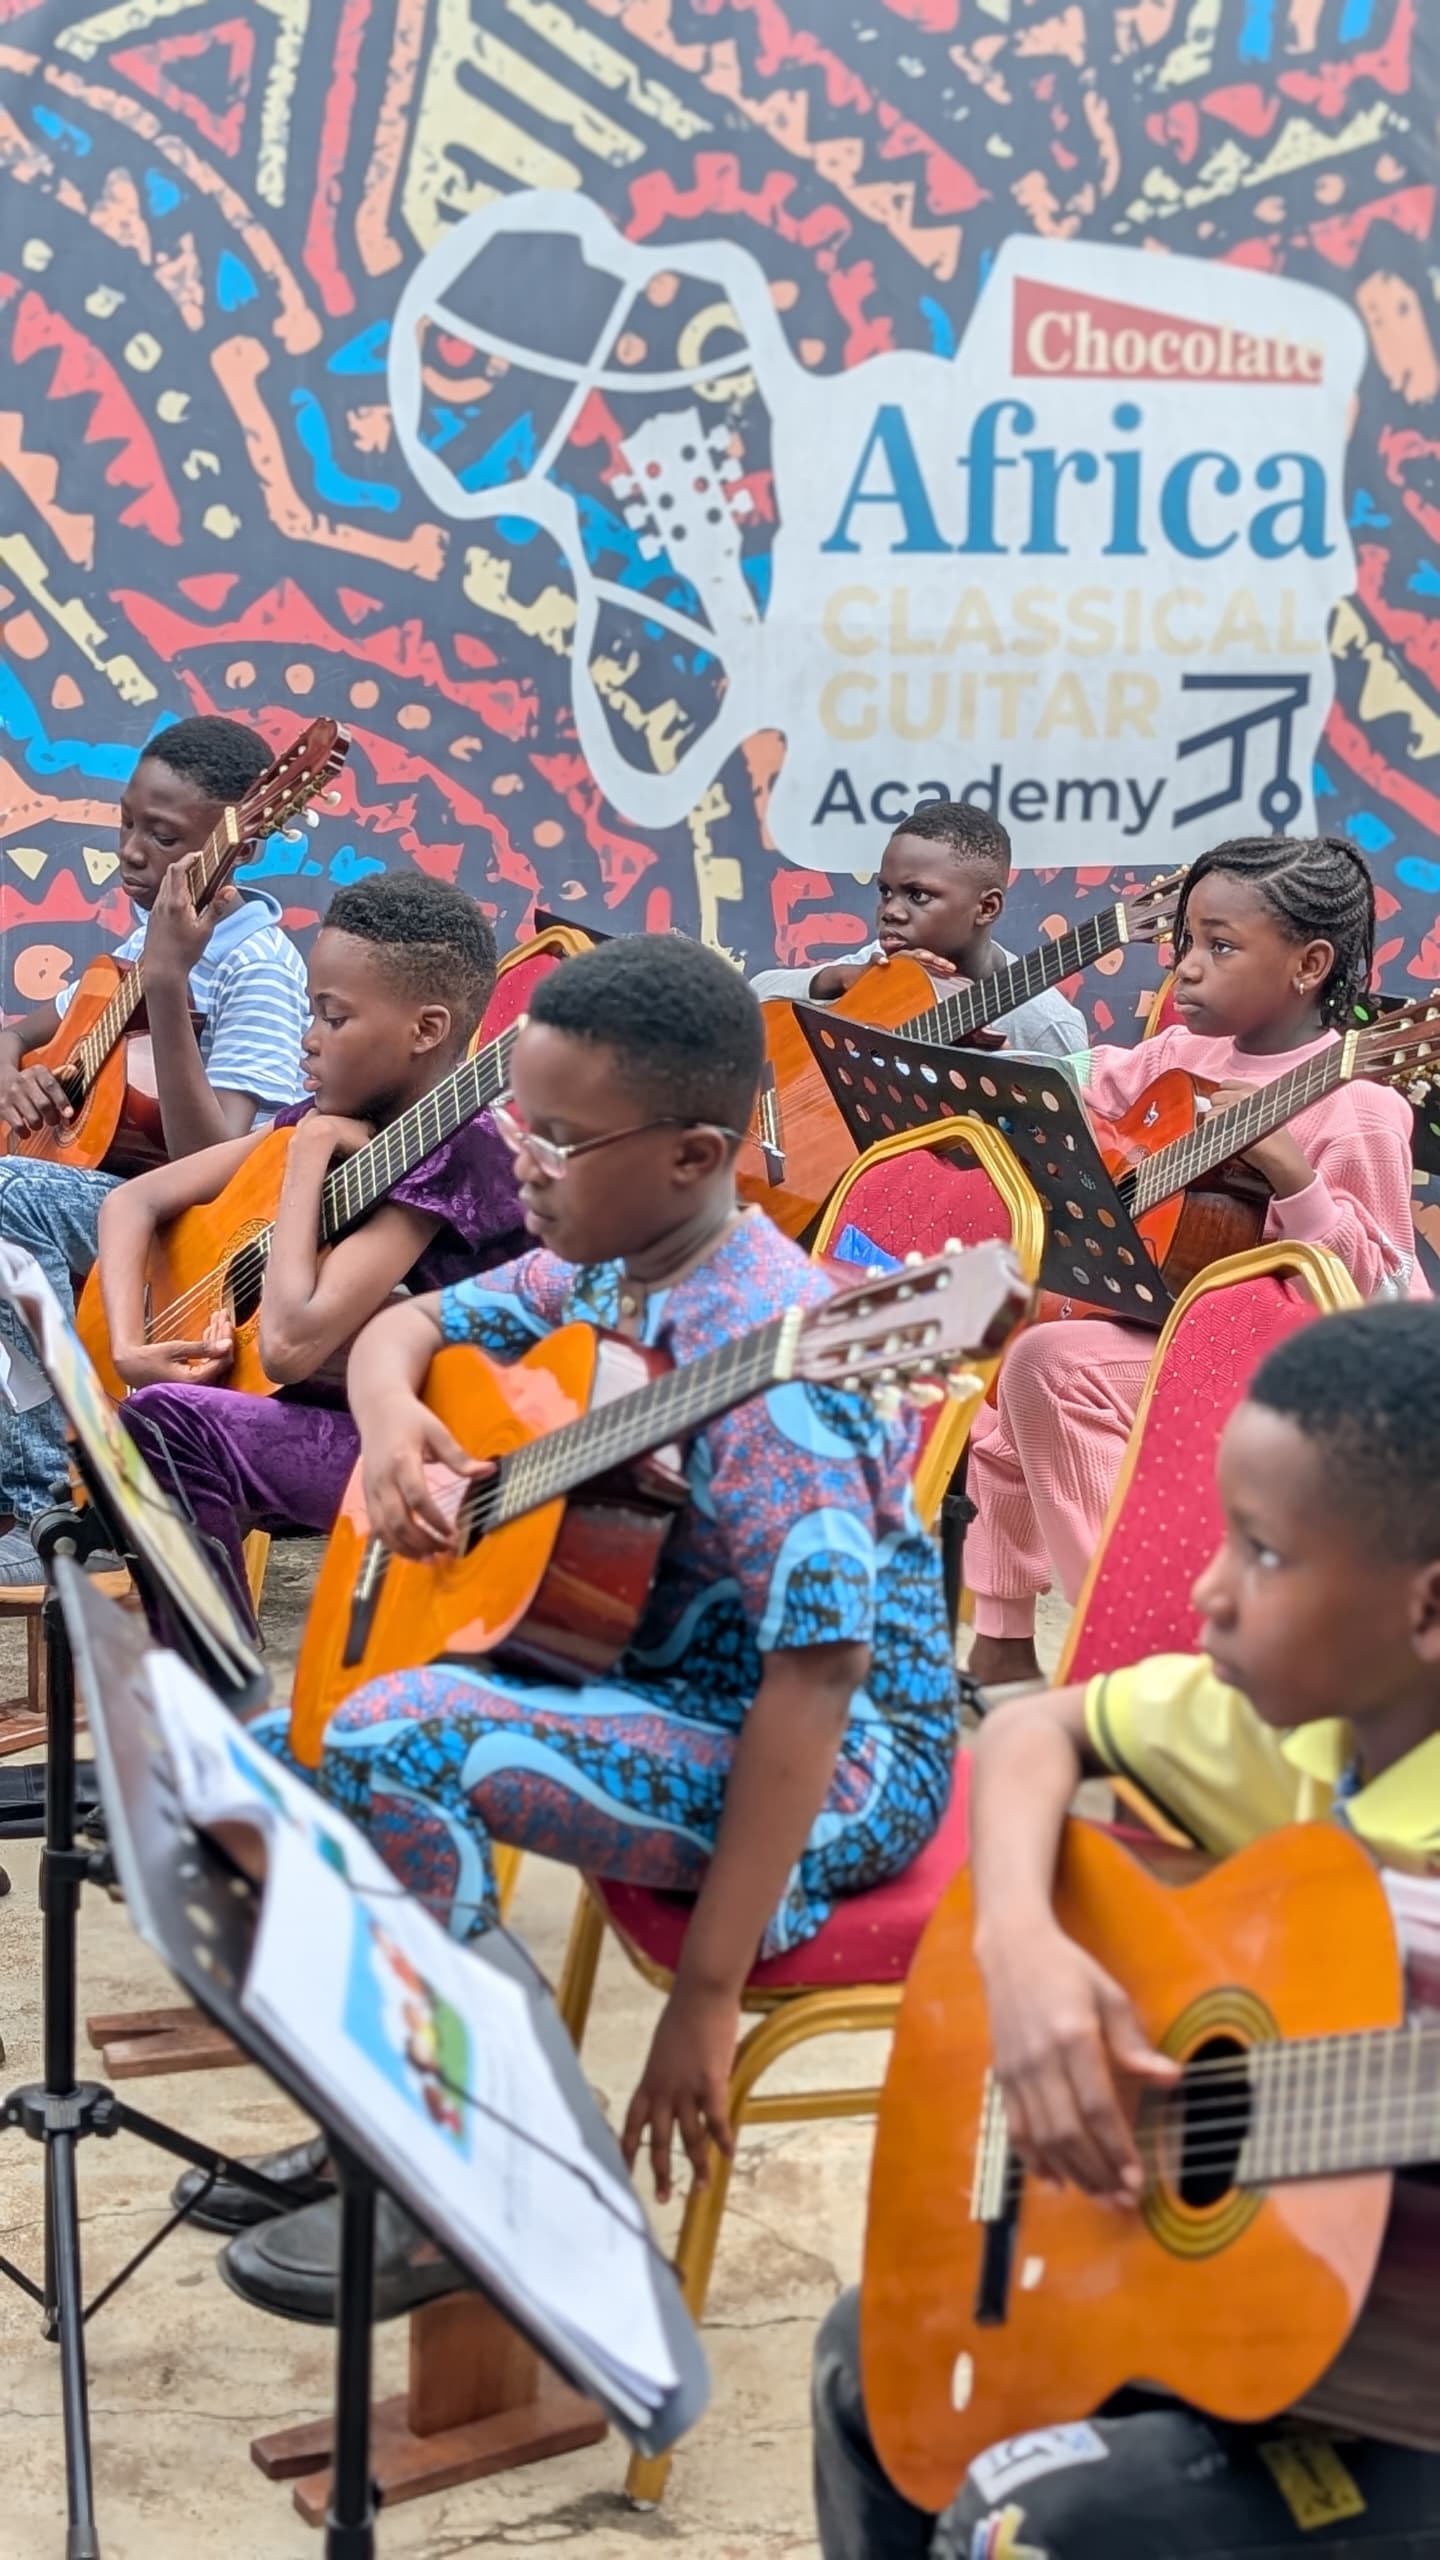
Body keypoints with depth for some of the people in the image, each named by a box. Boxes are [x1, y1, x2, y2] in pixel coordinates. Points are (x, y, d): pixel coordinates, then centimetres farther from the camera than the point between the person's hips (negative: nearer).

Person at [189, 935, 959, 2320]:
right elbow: (402, 1325, 16)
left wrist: (708, 1993, -30)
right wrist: (390, 1419, -11)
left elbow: (821, 1665, -31)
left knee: (390, 1742, -28)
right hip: (656, 1688, 9)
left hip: (833, 1758, -9)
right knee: (274, 1763, 7)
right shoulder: (603, 1271, 1)